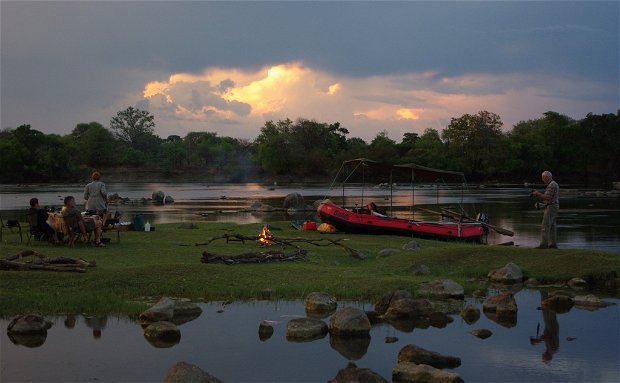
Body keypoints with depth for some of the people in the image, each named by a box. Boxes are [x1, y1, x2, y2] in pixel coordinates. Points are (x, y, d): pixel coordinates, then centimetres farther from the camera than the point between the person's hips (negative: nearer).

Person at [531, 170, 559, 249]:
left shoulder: (551, 185, -15)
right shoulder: (554, 184, 19)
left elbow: (547, 197, -21)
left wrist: (538, 194, -10)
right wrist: (538, 194, 11)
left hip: (551, 207, -11)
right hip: (554, 207, 11)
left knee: (545, 227, -11)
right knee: (552, 227, 9)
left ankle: (544, 244, -14)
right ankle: (553, 244, 9)